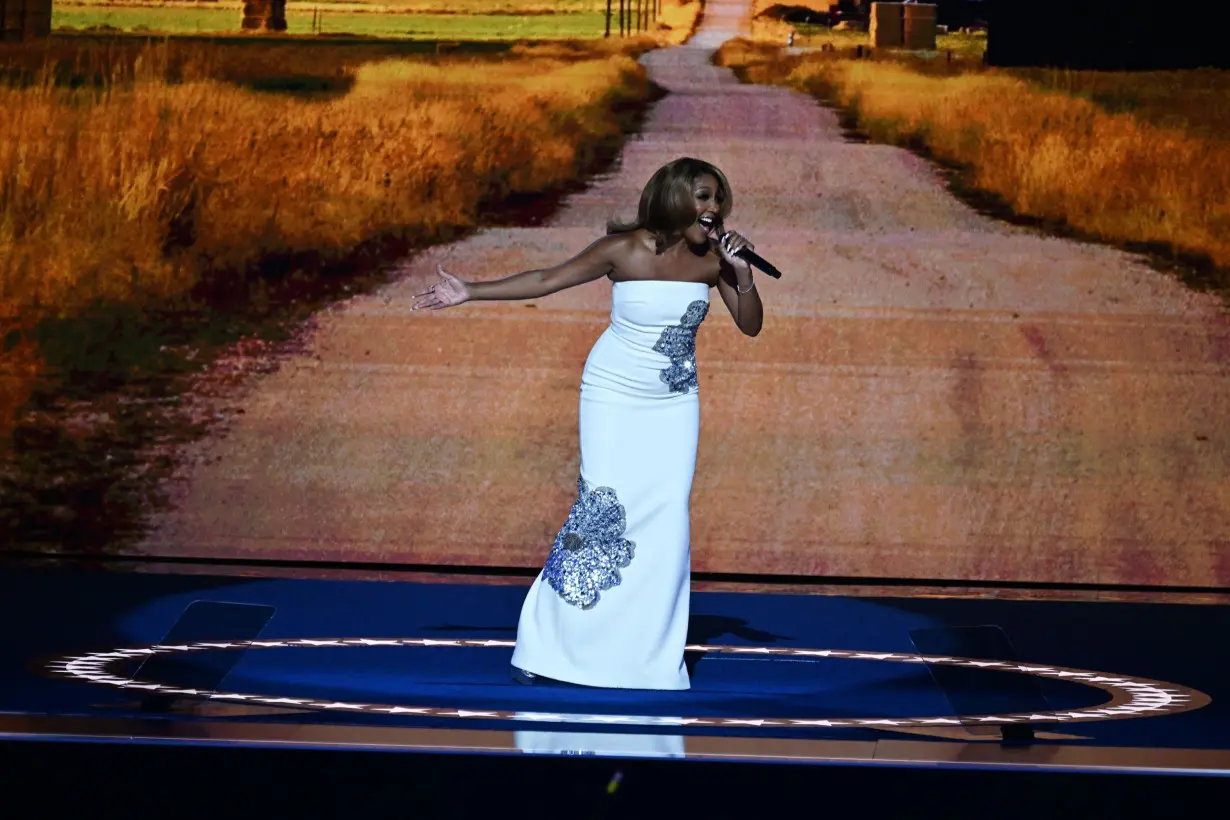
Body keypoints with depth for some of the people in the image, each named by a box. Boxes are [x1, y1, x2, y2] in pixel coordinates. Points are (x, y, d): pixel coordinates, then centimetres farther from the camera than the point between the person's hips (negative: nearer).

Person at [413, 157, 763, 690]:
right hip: (615, 398, -4)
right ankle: (547, 642, 0)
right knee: (602, 511, -11)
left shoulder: (711, 259, -6)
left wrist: (742, 273, -19)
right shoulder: (625, 250, -16)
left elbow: (751, 326, -2)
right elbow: (546, 281, -10)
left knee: (667, 522, -1)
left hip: (674, 404, 4)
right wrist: (470, 293, -11)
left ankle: (653, 655, 9)